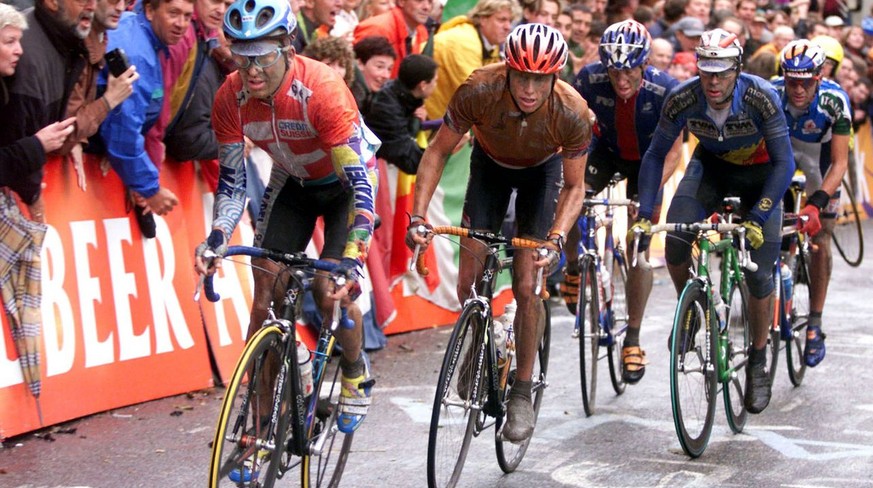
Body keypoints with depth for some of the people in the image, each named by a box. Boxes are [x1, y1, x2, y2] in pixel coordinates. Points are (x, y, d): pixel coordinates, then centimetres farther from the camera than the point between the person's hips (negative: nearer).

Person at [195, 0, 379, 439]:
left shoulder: (322, 89, -36)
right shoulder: (231, 97, -22)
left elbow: (359, 179, -38)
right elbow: (232, 178, -13)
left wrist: (351, 258, -48)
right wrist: (218, 237, -31)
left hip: (344, 180, -4)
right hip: (292, 181, 4)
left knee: (329, 289, -18)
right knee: (266, 290, -6)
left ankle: (355, 375, 13)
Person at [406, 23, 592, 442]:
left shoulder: (572, 113, -35)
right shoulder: (478, 91, -35)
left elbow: (574, 187, -20)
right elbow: (438, 152, -21)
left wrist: (557, 237, -37)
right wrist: (418, 216, -31)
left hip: (542, 171, -1)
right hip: (491, 164, 1)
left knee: (525, 286, -12)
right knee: (468, 281, -6)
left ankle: (522, 393, 2)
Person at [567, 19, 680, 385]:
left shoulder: (665, 90, -31)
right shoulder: (590, 79, -28)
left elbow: (673, 149, -23)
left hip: (647, 160, -2)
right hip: (607, 152, 2)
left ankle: (633, 339, 6)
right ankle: (574, 267, 8)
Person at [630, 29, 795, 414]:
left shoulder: (760, 97, -33)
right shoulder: (682, 100, -26)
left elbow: (784, 163, -29)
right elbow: (655, 155, -14)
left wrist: (757, 218, -38)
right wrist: (644, 216, -23)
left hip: (759, 171, -2)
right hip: (711, 165, 2)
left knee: (759, 274, -9)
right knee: (674, 242, -21)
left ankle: (758, 361, 10)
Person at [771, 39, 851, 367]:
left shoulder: (834, 101, -34)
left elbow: (840, 162, -32)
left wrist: (817, 202, -46)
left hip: (818, 154, -1)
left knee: (820, 240, -4)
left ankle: (815, 325, 5)